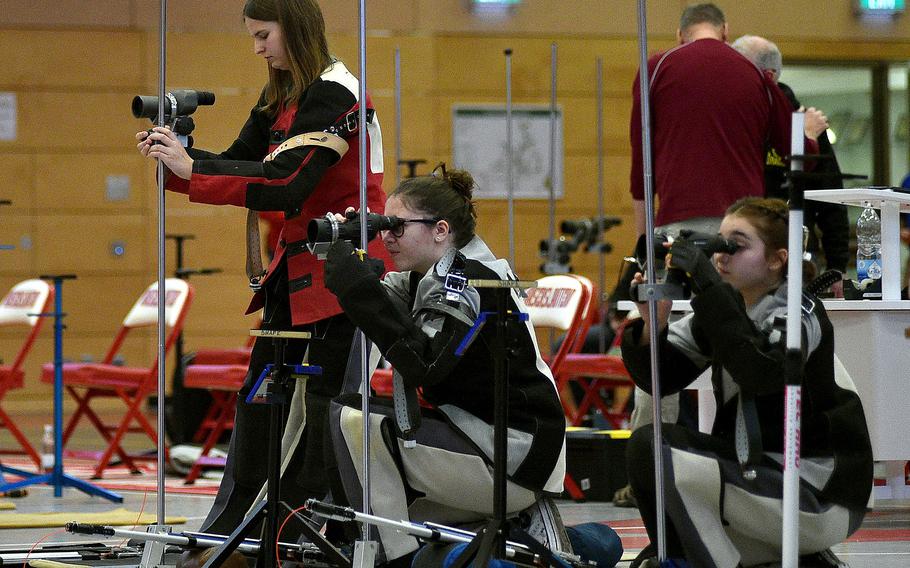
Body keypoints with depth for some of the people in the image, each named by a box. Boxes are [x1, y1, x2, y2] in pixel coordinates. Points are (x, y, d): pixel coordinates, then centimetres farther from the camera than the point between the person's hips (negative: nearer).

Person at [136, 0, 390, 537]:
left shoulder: (333, 95, -18)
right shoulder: (283, 96, 12)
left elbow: (286, 185, -26)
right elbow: (240, 163, 11)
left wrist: (191, 169, -26)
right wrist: (174, 157, -7)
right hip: (299, 263, 10)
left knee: (324, 397, -7)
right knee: (262, 390, 13)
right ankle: (228, 525, 20)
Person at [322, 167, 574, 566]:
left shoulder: (469, 279, -17)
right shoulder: (434, 275, 14)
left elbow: (422, 364, -28)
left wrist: (359, 287, -30)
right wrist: (342, 246, -9)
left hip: (516, 460, -10)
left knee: (351, 418, -16)